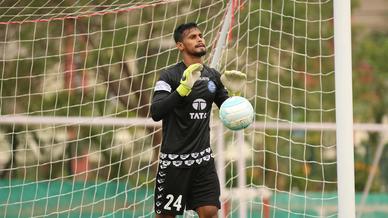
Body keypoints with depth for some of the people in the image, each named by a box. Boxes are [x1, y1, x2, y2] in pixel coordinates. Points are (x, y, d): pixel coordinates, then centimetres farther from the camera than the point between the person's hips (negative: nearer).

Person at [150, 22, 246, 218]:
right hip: (174, 160, -4)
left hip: (203, 158, 4)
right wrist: (183, 88, -34)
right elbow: (156, 113, -22)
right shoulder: (170, 76, -9)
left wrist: (233, 91, -6)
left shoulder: (213, 76, 7)